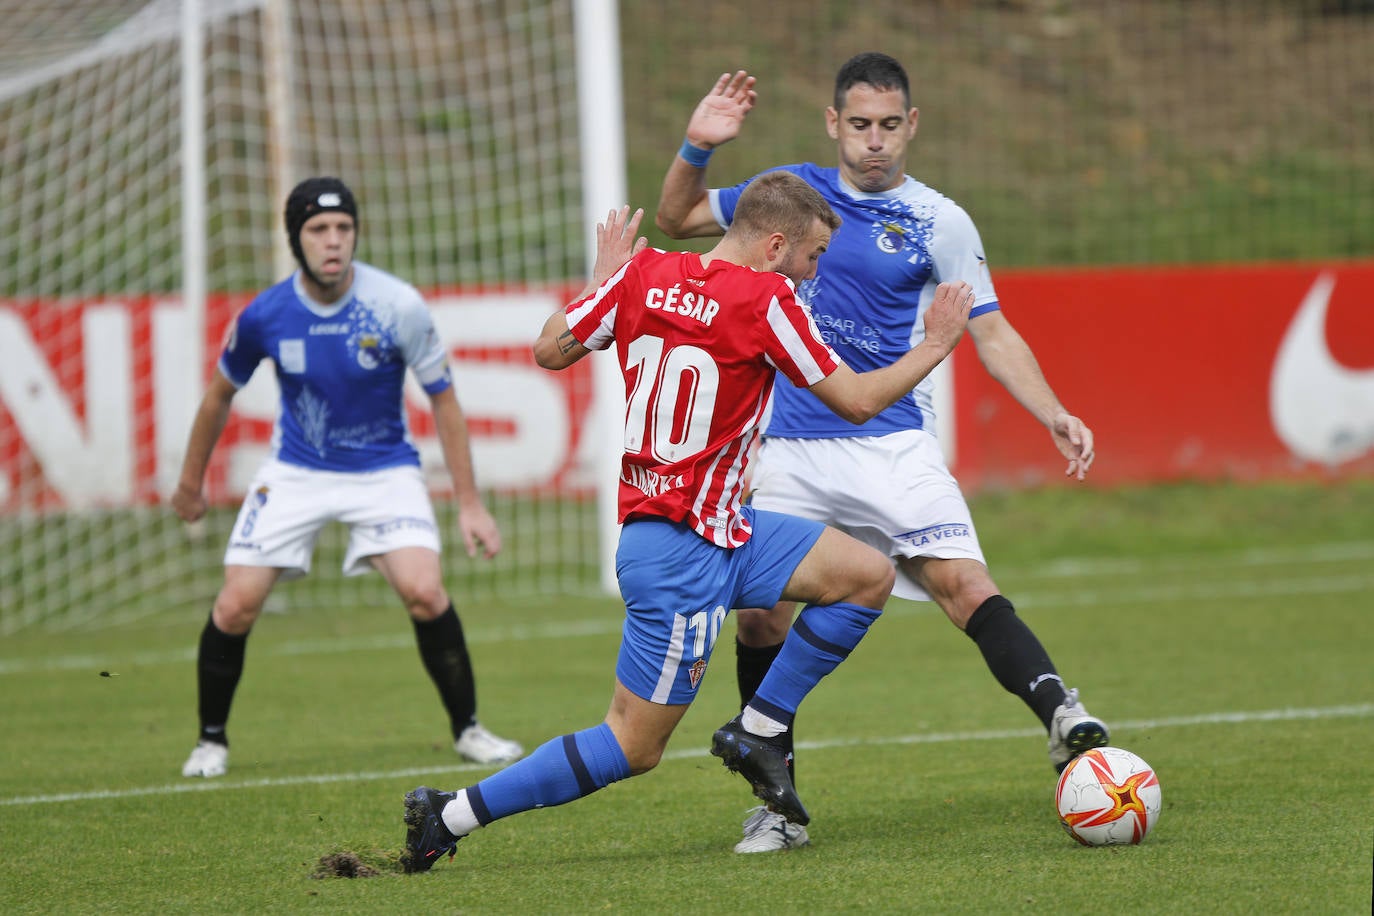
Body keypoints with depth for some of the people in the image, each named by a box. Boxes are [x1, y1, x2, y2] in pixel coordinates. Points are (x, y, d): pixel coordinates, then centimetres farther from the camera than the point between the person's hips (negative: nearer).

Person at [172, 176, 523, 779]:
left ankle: (467, 729, -3)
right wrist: (191, 484, 16)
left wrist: (469, 503, -8)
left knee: (424, 592, -22)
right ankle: (211, 740, 13)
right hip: (295, 472, 2)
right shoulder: (264, 316, -13)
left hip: (383, 469, -1)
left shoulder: (397, 306, -18)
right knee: (236, 605, -10)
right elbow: (220, 395, 7)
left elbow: (442, 400, -7)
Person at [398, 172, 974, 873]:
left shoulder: (643, 274, 1)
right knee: (633, 749, -1)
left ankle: (756, 732, 12)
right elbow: (855, 401, -11)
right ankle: (453, 815, 2)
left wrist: (602, 276, 21)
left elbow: (549, 350, 7)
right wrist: (934, 347, 4)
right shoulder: (764, 299, -17)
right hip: (684, 556, -9)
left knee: (868, 575, 8)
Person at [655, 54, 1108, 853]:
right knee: (760, 614, 0)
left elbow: (992, 334, 2)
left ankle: (1061, 715, -33)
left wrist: (1055, 415, -10)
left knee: (961, 580, -22)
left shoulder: (938, 222, 2)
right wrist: (699, 147, 2)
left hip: (891, 445, -3)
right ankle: (777, 808, 12)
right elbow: (677, 219, 20)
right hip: (788, 450, 3)